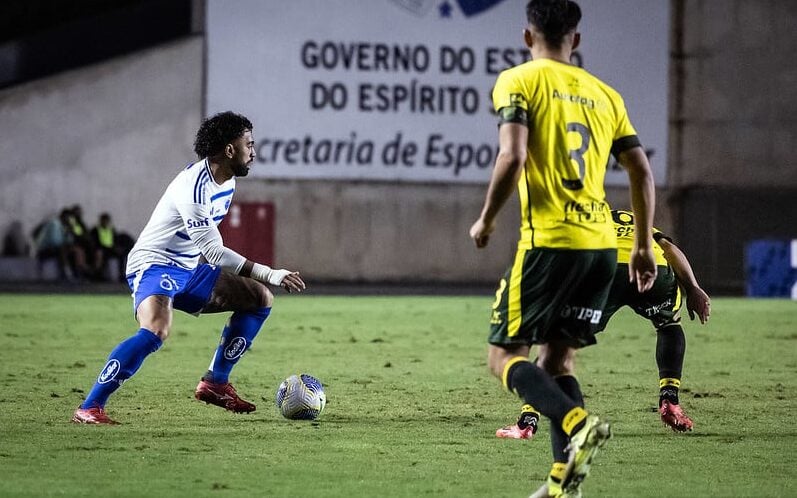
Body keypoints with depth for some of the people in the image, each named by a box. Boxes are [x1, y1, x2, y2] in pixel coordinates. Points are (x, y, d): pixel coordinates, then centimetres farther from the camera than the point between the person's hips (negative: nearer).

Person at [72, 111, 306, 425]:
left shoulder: (227, 183, 6)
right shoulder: (193, 185, -24)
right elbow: (213, 251, -27)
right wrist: (269, 274, -28)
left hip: (188, 269, 10)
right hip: (153, 266, -10)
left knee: (260, 299, 12)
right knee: (156, 331, -36)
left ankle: (214, 383, 15)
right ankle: (89, 408, -31)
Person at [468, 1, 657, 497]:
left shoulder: (519, 81, -1)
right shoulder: (604, 94, 16)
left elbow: (512, 158, -14)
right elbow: (642, 170, 13)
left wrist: (486, 220, 1)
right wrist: (644, 245, 19)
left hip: (549, 241, -6)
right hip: (602, 243, 6)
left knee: (505, 355, 1)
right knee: (557, 359, 14)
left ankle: (578, 424, -23)